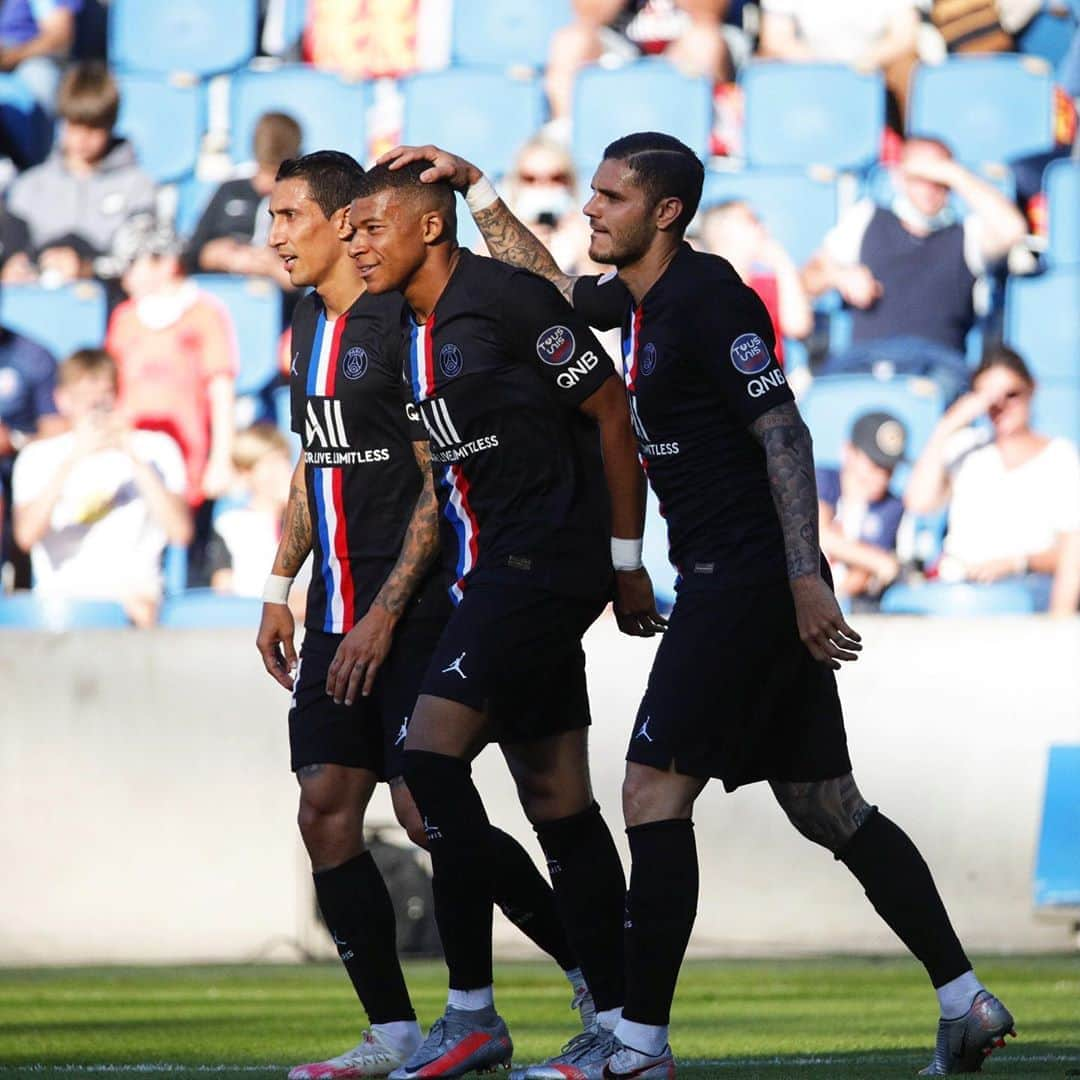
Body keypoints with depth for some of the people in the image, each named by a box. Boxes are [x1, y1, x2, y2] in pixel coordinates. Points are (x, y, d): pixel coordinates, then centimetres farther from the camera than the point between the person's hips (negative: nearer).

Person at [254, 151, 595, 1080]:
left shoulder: (408, 322, -13)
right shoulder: (310, 323, 14)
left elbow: (443, 482, -15)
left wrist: (386, 614, -18)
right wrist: (281, 590, 19)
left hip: (412, 609, -8)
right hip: (338, 610, 8)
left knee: (427, 812, -12)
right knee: (326, 807, 0)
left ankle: (595, 971, 4)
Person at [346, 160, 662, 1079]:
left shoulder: (507, 300, -12)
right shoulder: (413, 331, 14)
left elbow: (612, 412, -9)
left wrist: (626, 559, -8)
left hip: (545, 560, -9)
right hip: (490, 574, 9)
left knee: (433, 751, -18)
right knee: (557, 799, 8)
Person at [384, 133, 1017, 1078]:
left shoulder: (707, 298, -13)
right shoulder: (643, 299, 15)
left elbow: (783, 433, -20)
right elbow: (546, 285, 35)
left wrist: (805, 576, -26)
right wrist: (475, 190, 28)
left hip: (749, 583, -10)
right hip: (727, 584, 10)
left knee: (654, 791, -11)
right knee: (826, 808, 11)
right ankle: (965, 1003, 14)